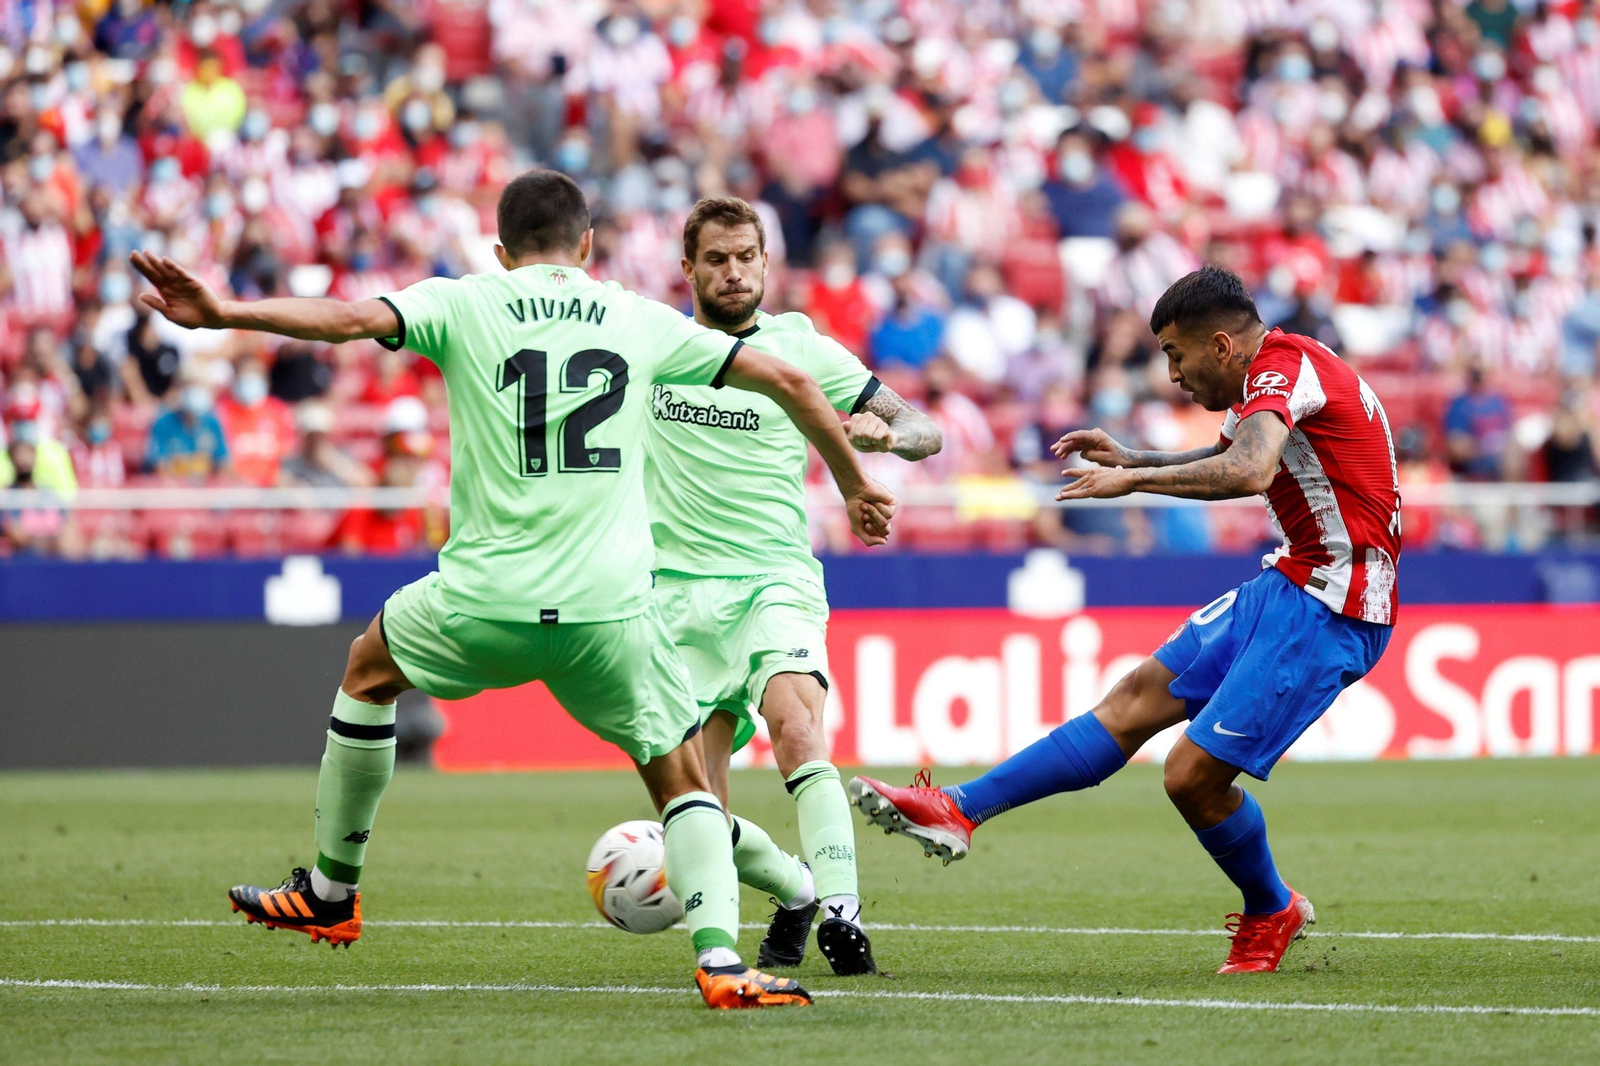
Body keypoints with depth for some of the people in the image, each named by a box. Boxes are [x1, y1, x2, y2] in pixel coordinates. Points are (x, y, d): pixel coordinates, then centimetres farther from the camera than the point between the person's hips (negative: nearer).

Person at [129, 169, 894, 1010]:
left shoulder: (463, 305, 6)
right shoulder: (641, 320, 13)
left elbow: (356, 319, -12)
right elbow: (786, 381, 16)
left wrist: (223, 314, -19)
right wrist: (855, 487, 30)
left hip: (485, 603, 0)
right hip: (609, 610, 1)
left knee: (370, 668, 29)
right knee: (683, 779, 14)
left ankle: (330, 893, 37)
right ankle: (719, 957, -9)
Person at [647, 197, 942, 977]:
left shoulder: (800, 348, 1)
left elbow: (924, 431, 2)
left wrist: (884, 434, -20)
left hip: (774, 577, -2)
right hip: (678, 590, 2)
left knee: (793, 720, -33)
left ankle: (840, 911, -38)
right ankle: (797, 891, 27)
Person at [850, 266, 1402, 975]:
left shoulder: (1282, 366, -17)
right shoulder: (1268, 381, 14)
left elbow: (1249, 472, -38)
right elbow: (1224, 460, 35)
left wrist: (1135, 480, -27)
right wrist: (1131, 459, 21)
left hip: (1330, 611, -10)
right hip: (1291, 583, 10)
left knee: (1194, 774, -9)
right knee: (1137, 698, 6)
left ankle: (1271, 913, 16)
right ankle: (957, 811, 5)